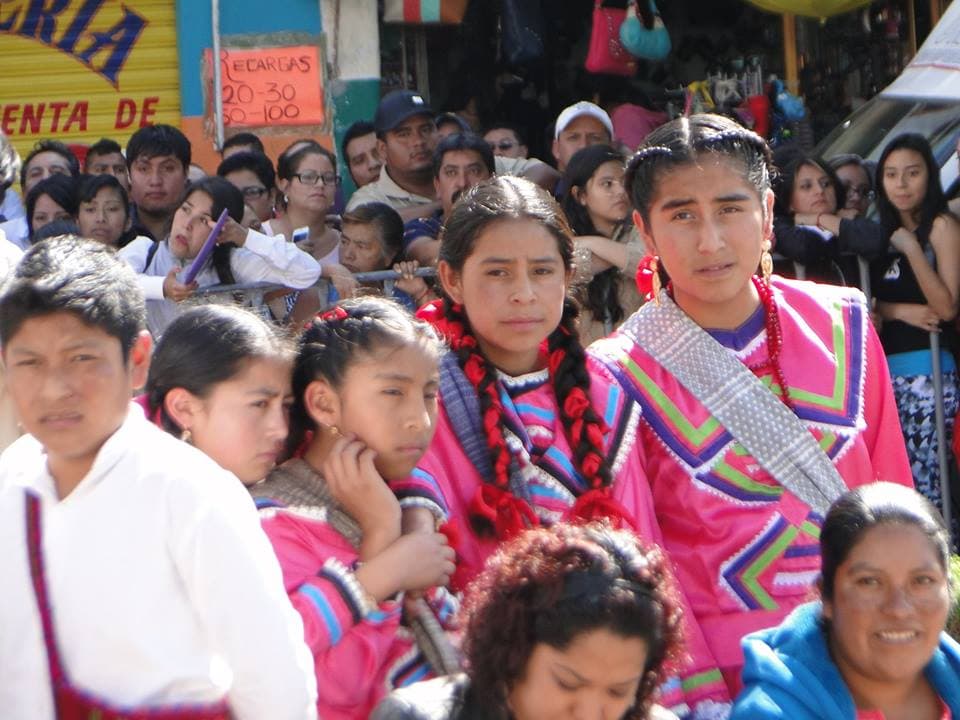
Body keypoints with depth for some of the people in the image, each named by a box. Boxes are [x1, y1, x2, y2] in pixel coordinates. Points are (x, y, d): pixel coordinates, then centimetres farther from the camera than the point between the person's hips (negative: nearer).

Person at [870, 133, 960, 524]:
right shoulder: (885, 234, 17)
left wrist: (912, 249, -14)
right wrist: (901, 311, -6)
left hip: (927, 370, -6)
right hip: (886, 369, 6)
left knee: (922, 480, -12)